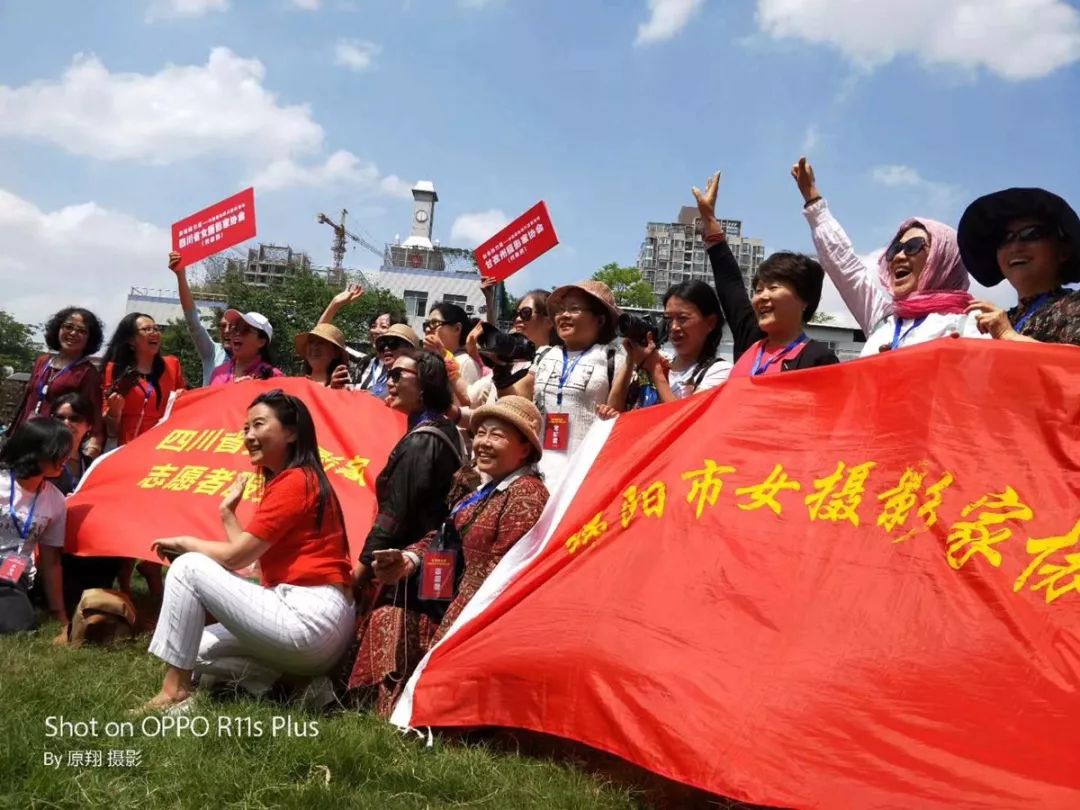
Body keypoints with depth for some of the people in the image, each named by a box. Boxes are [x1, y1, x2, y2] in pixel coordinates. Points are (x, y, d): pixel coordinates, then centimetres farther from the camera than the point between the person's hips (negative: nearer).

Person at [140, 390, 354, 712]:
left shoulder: (294, 482, -10)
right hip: (323, 627, 11)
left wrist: (183, 542, 6)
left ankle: (173, 691, -2)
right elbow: (252, 557, 17)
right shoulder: (299, 480, 21)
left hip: (309, 619, -11)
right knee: (198, 647, 19)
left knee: (188, 568, -5)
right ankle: (298, 684, 4)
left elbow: (235, 556, -11)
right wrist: (228, 513, 13)